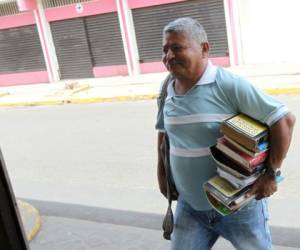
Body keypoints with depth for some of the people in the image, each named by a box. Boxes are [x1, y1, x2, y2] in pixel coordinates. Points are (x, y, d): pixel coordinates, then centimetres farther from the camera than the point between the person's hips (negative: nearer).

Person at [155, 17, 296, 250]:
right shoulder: (168, 91, 0)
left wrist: (271, 173, -17)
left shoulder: (229, 85, -20)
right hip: (190, 205, 5)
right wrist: (161, 171, 17)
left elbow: (285, 119, -18)